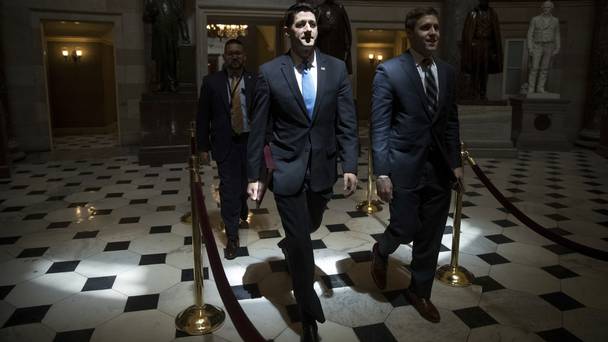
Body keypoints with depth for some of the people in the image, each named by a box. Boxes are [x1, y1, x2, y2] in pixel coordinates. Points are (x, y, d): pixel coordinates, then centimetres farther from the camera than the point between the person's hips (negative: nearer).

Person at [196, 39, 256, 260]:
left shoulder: (255, 82, 0)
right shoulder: (211, 82, -1)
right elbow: (203, 117, 0)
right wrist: (203, 146, -3)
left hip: (250, 141, 2)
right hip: (225, 143, -1)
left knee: (244, 184, 17)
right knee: (229, 188, -4)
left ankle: (241, 214, 45)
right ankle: (232, 237, 5)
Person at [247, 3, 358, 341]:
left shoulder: (337, 68, 0)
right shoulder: (269, 72, -7)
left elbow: (347, 122, -1)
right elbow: (259, 128, -4)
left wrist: (350, 166, -8)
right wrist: (255, 175, -4)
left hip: (323, 167, 3)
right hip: (287, 169, -3)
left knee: (311, 226, 23)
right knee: (301, 242, 2)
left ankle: (289, 246, 61)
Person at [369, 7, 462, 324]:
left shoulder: (447, 71, 8)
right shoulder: (389, 71, -8)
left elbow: (451, 121, 14)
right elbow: (379, 126, -11)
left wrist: (456, 162, 9)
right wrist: (381, 173, -15)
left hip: (439, 167, 5)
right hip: (405, 166, -5)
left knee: (431, 236, 11)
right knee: (405, 229, 1)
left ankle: (420, 291, 32)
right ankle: (381, 251, 37)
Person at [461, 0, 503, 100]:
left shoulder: (493, 15, 9)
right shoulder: (472, 14, 2)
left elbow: (496, 34, 10)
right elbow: (466, 32, 0)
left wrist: (496, 50, 5)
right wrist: (468, 46, -7)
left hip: (488, 47, 3)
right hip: (475, 46, -2)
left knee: (485, 71, 5)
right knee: (475, 71, -1)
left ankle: (483, 94, 11)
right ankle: (476, 94, 4)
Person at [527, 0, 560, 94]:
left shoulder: (555, 21, 4)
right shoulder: (535, 19, -4)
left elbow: (556, 35, 8)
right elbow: (530, 34, -3)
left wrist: (558, 49, 2)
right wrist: (529, 48, -12)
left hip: (549, 47, 2)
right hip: (538, 47, -2)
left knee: (545, 68, 4)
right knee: (534, 68, -7)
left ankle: (540, 88, 11)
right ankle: (531, 90, 1)